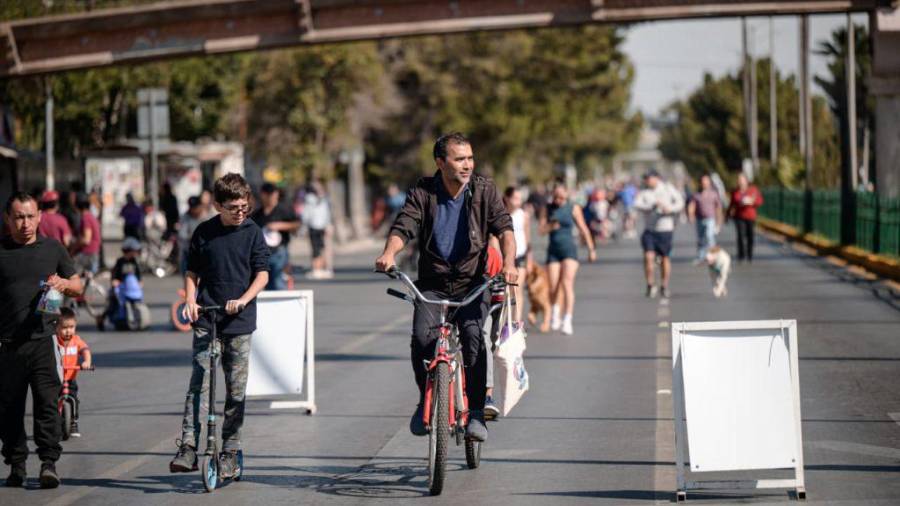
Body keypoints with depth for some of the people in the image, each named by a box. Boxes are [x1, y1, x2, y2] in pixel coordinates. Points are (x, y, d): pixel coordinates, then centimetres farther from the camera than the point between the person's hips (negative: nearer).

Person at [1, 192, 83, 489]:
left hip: (43, 339, 0)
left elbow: (77, 287, 18)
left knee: (47, 403, -9)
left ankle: (49, 463, -6)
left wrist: (63, 283, -4)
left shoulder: (52, 249, 11)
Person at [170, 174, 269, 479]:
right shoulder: (204, 233, 4)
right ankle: (188, 448, -13)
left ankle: (229, 451, 13)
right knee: (199, 384, -10)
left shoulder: (252, 233, 2)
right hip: (206, 321, 0)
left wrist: (243, 299, -16)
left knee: (236, 390, 4)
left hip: (240, 322, 0)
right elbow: (192, 273, 11)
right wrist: (190, 301, -6)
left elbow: (262, 274, -1)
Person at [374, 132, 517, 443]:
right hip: (432, 284, 1)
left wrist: (509, 262, -31)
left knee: (472, 335, -25)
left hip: (471, 283, 0)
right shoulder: (422, 193, -2)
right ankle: (426, 401, 3)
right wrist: (389, 254, -35)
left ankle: (475, 413, -15)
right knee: (422, 337, -23)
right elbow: (403, 227, -13)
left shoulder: (484, 190, -2)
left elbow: (504, 227, -12)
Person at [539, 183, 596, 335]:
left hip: (569, 248, -3)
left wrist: (591, 249, 4)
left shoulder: (573, 208, 1)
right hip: (553, 250, 3)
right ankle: (555, 313, 30)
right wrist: (551, 226, -20)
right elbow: (542, 229, 1)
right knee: (553, 287, 0)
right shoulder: (548, 208, 8)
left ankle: (567, 321, -21)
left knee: (567, 283, -17)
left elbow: (583, 230, 4)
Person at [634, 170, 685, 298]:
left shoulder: (668, 188, 1)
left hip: (665, 229, 0)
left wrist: (669, 209, -19)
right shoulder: (644, 192, 1)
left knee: (665, 258, 6)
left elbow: (680, 202, 0)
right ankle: (651, 286, -1)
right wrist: (654, 204, -28)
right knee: (648, 257, -13)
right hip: (649, 230, 0)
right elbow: (637, 204, -16)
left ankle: (664, 286, 20)